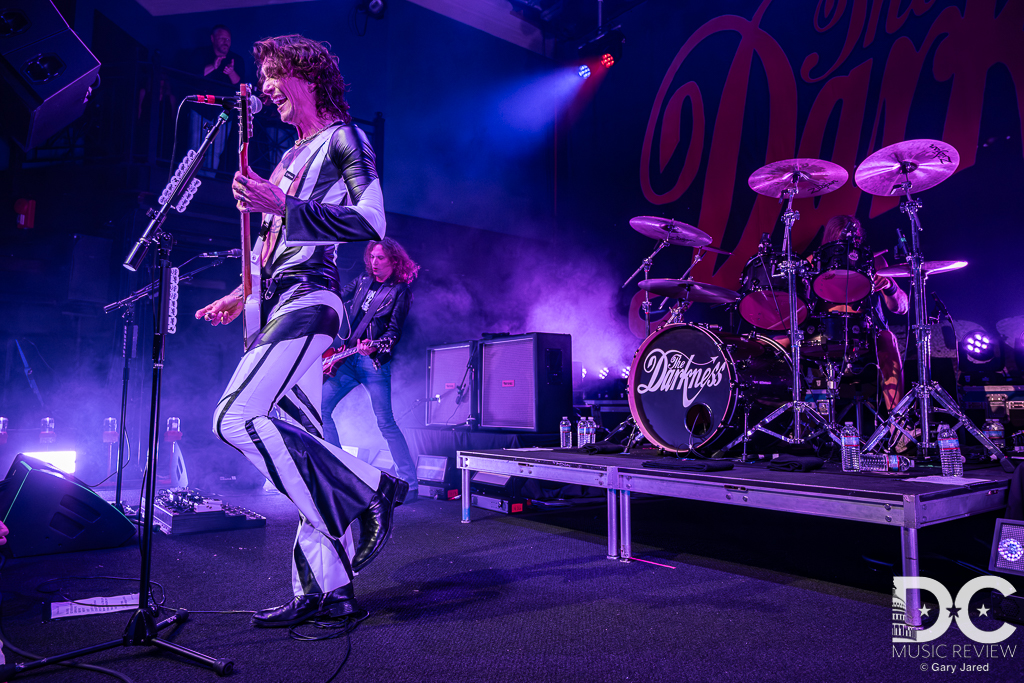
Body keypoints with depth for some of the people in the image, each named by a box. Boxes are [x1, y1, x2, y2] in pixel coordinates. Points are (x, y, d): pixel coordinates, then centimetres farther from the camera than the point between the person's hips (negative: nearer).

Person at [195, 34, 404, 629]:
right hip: (279, 304, 8)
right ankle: (328, 588, 9)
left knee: (236, 418, -21)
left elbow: (371, 223, -14)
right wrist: (243, 295, 22)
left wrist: (280, 206, -20)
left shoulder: (344, 138, 2)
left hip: (308, 300, -8)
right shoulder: (291, 156, 27)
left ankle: (368, 490, -9)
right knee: (303, 452, 3)